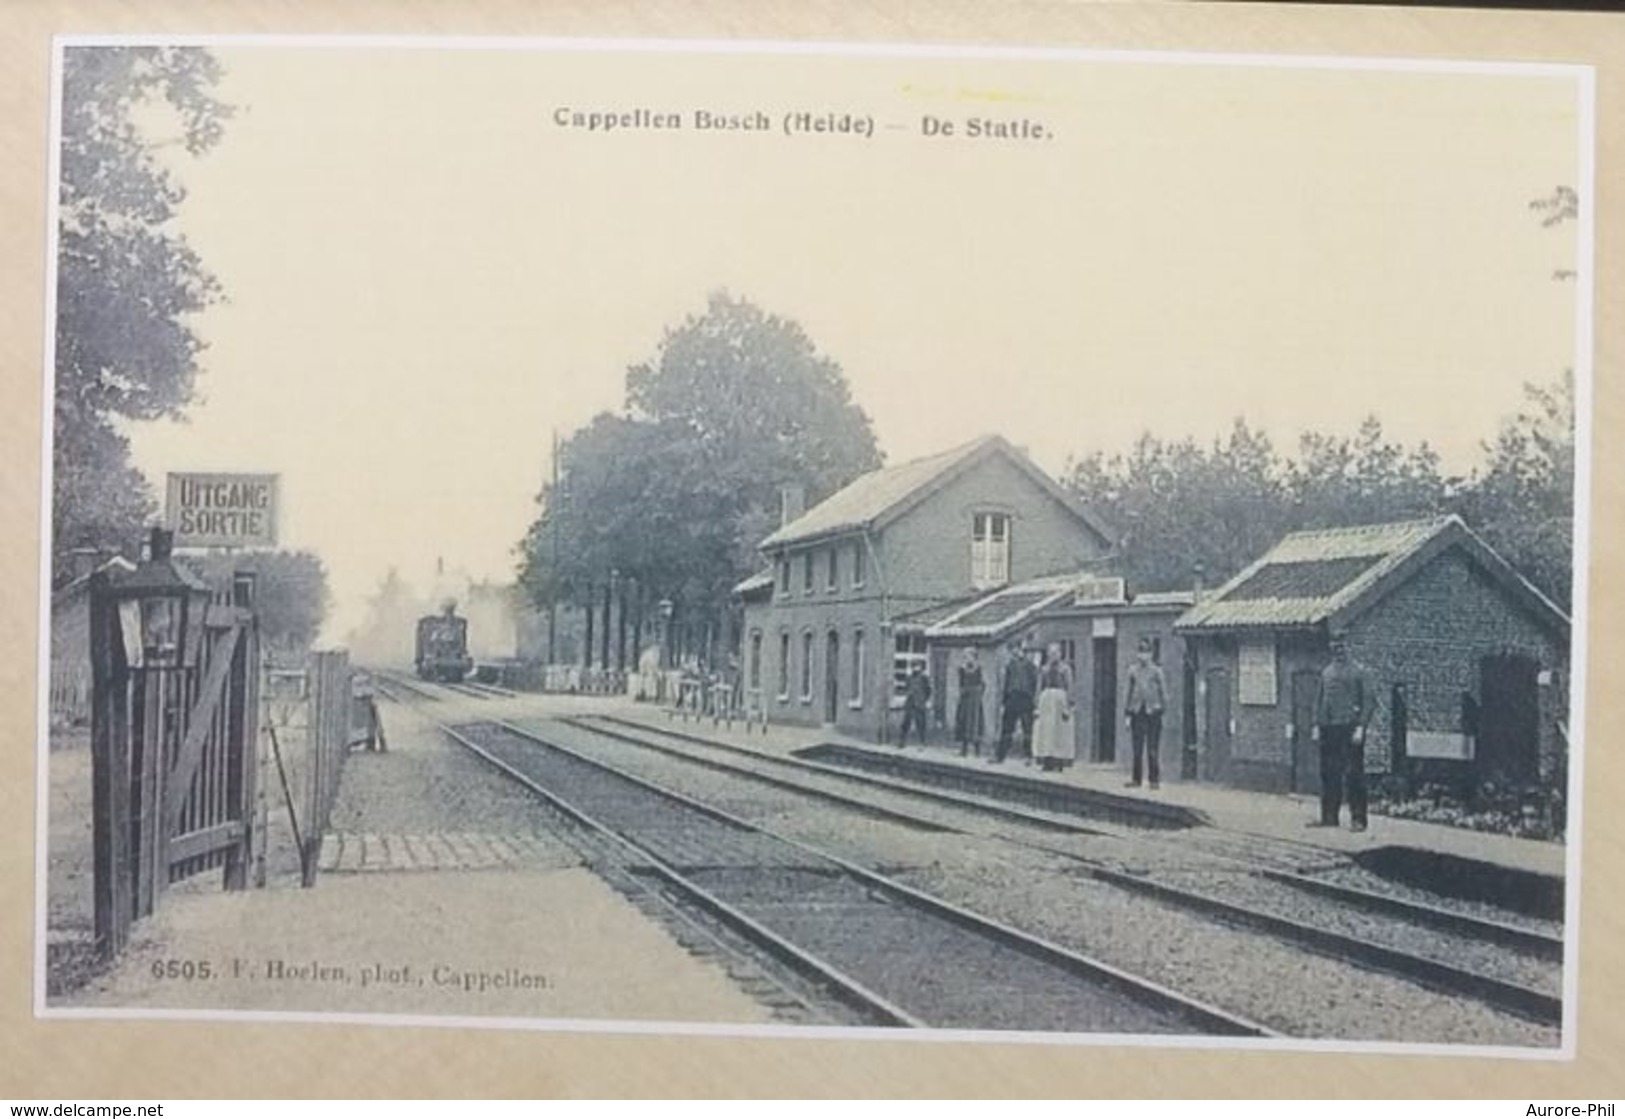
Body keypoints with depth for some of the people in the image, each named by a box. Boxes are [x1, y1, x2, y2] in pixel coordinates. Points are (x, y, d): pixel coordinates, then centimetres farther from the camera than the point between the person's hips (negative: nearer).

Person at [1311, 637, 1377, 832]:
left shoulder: (1359, 672, -2)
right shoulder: (1326, 672, 16)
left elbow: (1370, 700, -6)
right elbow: (1319, 701, 21)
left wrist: (1360, 727, -14)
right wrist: (1317, 725, 11)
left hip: (1349, 727, -6)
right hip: (1328, 728, 6)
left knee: (1354, 775, -5)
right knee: (1329, 774, 8)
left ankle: (1357, 819, -1)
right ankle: (1329, 817, 16)